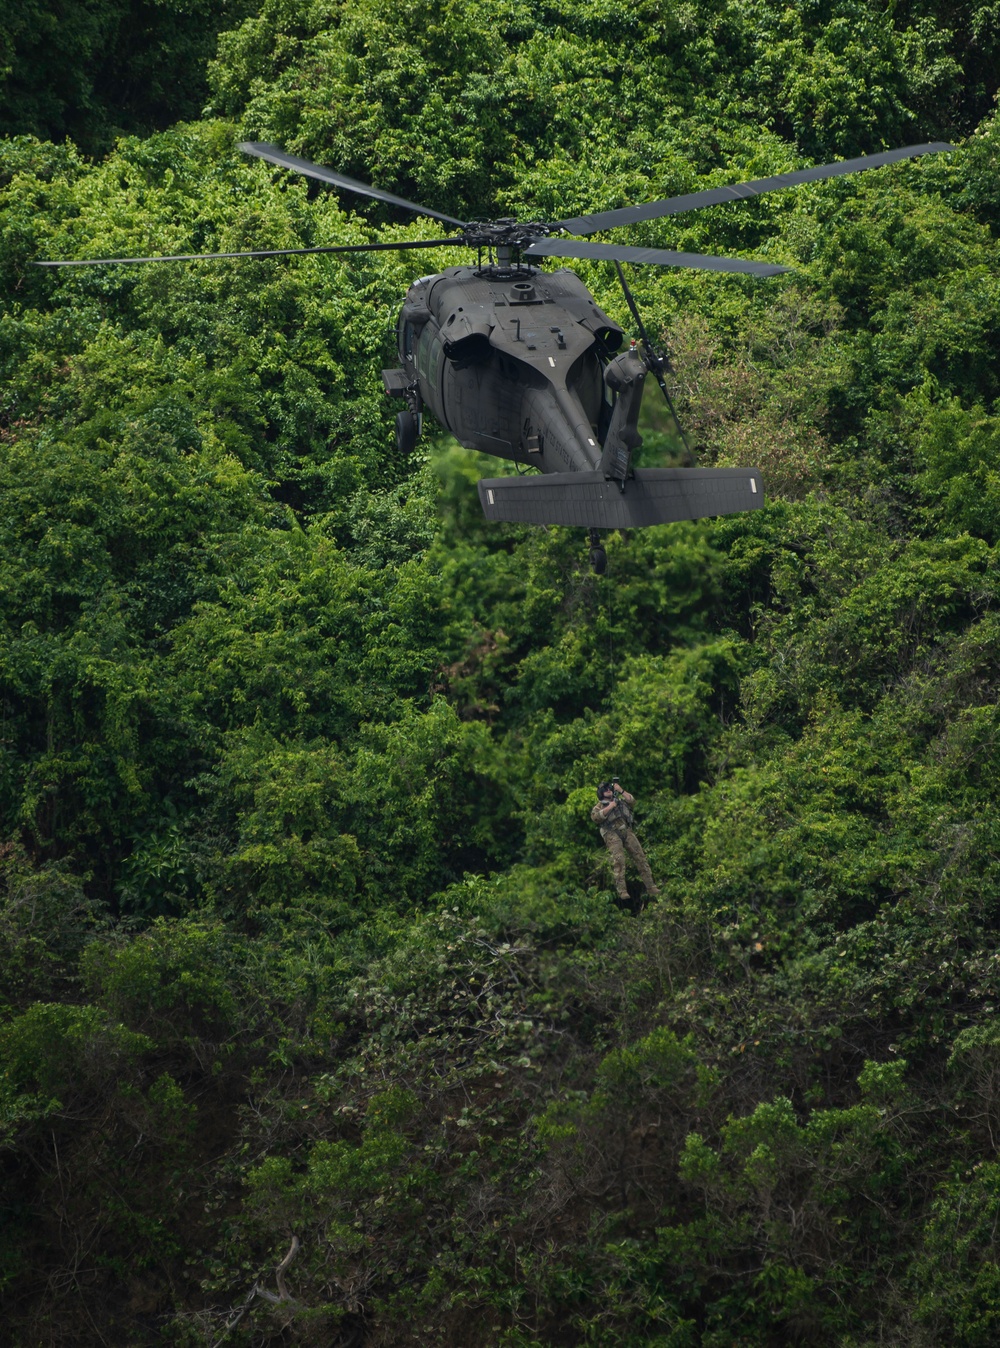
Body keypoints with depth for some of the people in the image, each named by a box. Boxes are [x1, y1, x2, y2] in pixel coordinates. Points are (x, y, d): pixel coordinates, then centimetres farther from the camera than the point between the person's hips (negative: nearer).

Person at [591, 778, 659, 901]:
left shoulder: (620, 801, 23)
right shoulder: (600, 806, 10)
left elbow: (632, 801, 9)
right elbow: (595, 817, -9)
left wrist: (621, 791, 2)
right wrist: (609, 807, -11)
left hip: (627, 831, 4)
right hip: (612, 834, -4)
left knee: (640, 857, -2)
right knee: (619, 860, -20)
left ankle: (651, 888, -1)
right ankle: (622, 891, -22)